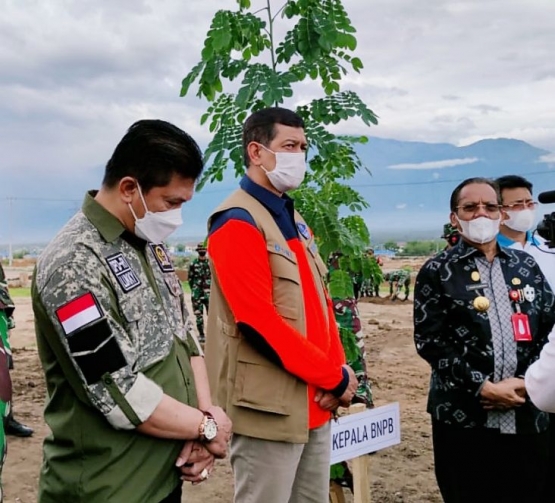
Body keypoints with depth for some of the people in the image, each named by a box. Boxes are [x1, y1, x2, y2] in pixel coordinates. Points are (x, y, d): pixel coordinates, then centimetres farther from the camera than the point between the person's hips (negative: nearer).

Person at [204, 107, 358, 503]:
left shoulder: (294, 221, 15)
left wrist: (338, 374, -1)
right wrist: (335, 378, -14)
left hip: (315, 401, 9)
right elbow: (259, 322, -21)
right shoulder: (237, 223, -14)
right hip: (270, 406, -9)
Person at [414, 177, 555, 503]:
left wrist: (527, 383, -5)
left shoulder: (526, 265, 12)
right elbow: (429, 341, -6)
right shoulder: (437, 272, 1)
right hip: (463, 417, -3)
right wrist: (484, 387, -13)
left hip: (529, 415, 3)